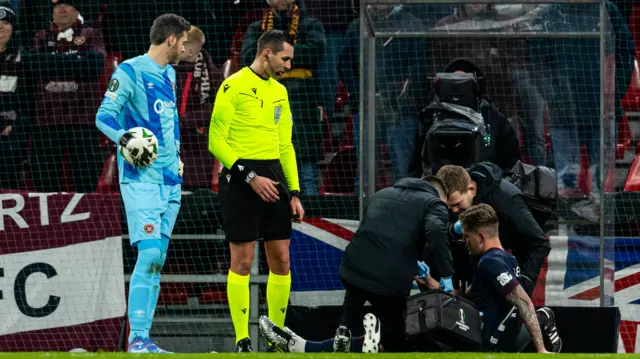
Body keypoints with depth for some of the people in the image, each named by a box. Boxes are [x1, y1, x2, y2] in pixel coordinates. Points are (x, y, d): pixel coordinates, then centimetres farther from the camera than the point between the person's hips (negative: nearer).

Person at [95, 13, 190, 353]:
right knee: (149, 253, -16)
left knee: (157, 260, 6)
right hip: (141, 177, -8)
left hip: (169, 178, 8)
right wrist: (124, 138, -28)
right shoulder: (130, 71, -8)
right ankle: (137, 338, -16)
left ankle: (143, 337, 8)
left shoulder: (169, 74, 17)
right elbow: (104, 116, -11)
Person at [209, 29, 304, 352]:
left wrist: (294, 192, 12)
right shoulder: (233, 87, -8)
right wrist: (251, 177, -17)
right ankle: (242, 341, 0)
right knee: (242, 261, -4)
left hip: (274, 178, 7)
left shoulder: (279, 91, 15)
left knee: (281, 260, 5)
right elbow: (216, 142, -12)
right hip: (240, 178, -7)